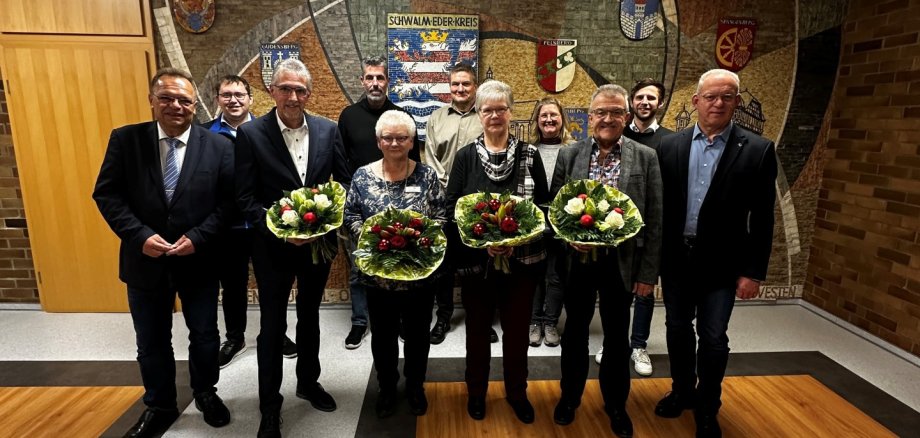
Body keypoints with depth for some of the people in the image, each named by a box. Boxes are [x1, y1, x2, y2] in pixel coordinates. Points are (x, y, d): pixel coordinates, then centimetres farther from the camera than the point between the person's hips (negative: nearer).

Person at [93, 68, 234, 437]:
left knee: (205, 335, 14)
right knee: (151, 341, 16)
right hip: (145, 260, 1)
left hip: (199, 260, -1)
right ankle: (160, 407, 37)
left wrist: (197, 237, -17)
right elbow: (106, 194, -4)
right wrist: (141, 236, -16)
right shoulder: (125, 139, -3)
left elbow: (229, 200, -6)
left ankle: (205, 394, 39)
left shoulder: (219, 146, -6)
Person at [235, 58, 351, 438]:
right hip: (273, 246, -3)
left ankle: (308, 382, 43)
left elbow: (344, 181, 3)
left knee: (309, 316, 21)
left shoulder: (328, 130, -2)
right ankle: (270, 405, 29)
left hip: (319, 241, 3)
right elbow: (247, 198, -11)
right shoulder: (250, 133, -9)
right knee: (273, 325, 10)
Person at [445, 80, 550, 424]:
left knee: (517, 330, 14)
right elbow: (451, 208, -5)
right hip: (476, 262, 0)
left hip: (521, 261, 1)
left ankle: (517, 392, 37)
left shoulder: (529, 155, 0)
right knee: (478, 329, 15)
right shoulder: (466, 156, -1)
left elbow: (543, 206, 0)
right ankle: (476, 391, 38)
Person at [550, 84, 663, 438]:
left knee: (617, 336, 15)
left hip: (621, 262, 0)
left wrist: (648, 272, -4)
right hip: (577, 259, 1)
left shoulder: (646, 158, -3)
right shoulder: (569, 155, 0)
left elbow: (654, 220, -2)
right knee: (575, 331, 16)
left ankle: (615, 403, 37)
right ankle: (570, 396, 38)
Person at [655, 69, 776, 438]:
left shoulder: (757, 150, -6)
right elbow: (659, 206, 2)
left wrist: (754, 272, -7)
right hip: (676, 257, 3)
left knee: (713, 339, 4)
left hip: (721, 262, -2)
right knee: (677, 330, 15)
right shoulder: (670, 146, 0)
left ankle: (707, 408, 28)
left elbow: (762, 218, -5)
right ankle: (683, 391, 39)